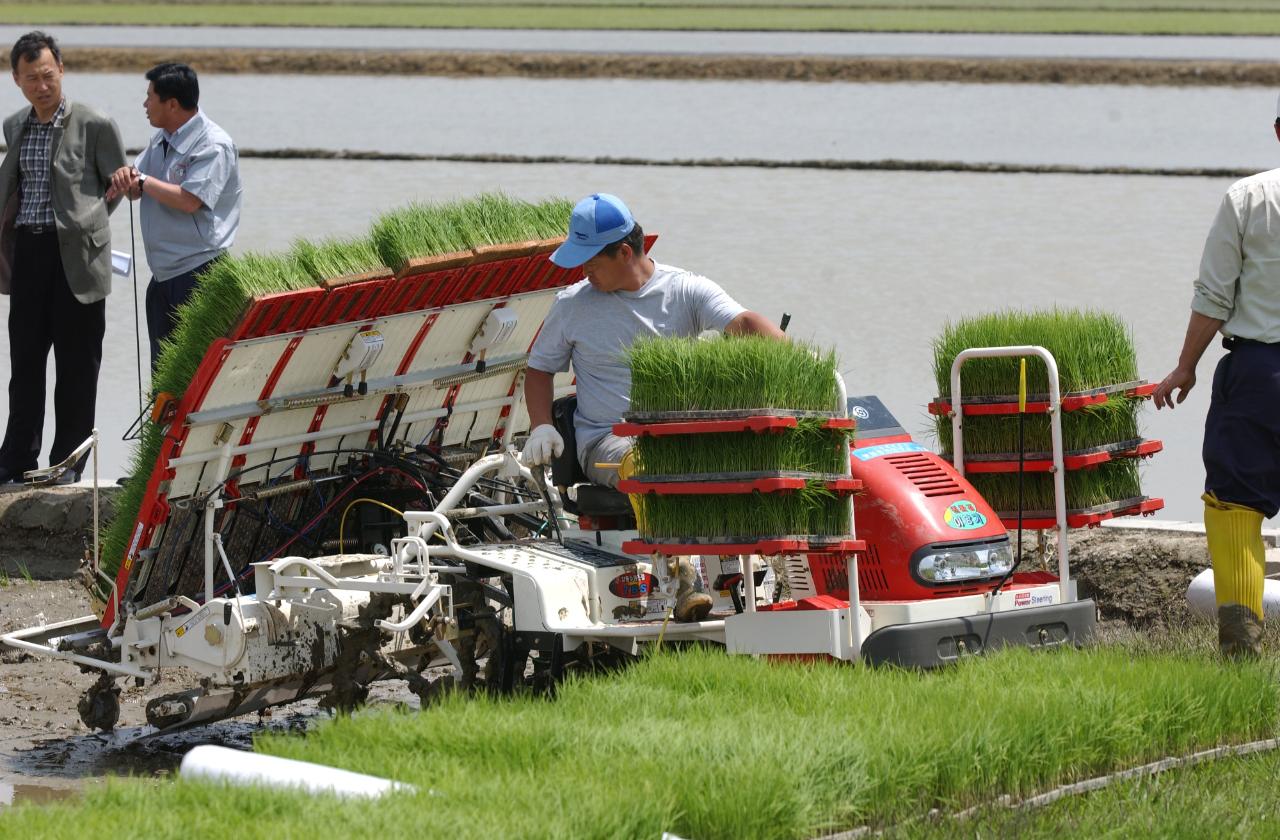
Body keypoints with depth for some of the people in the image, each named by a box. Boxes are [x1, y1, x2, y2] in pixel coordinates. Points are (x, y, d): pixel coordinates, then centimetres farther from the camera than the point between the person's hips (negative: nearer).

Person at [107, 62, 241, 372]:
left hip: (199, 275, -9)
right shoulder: (161, 140, 14)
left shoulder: (213, 146, -14)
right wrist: (126, 177, -7)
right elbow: (136, 192, 17)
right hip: (163, 275, 9)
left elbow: (189, 200, -24)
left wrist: (142, 180, -13)